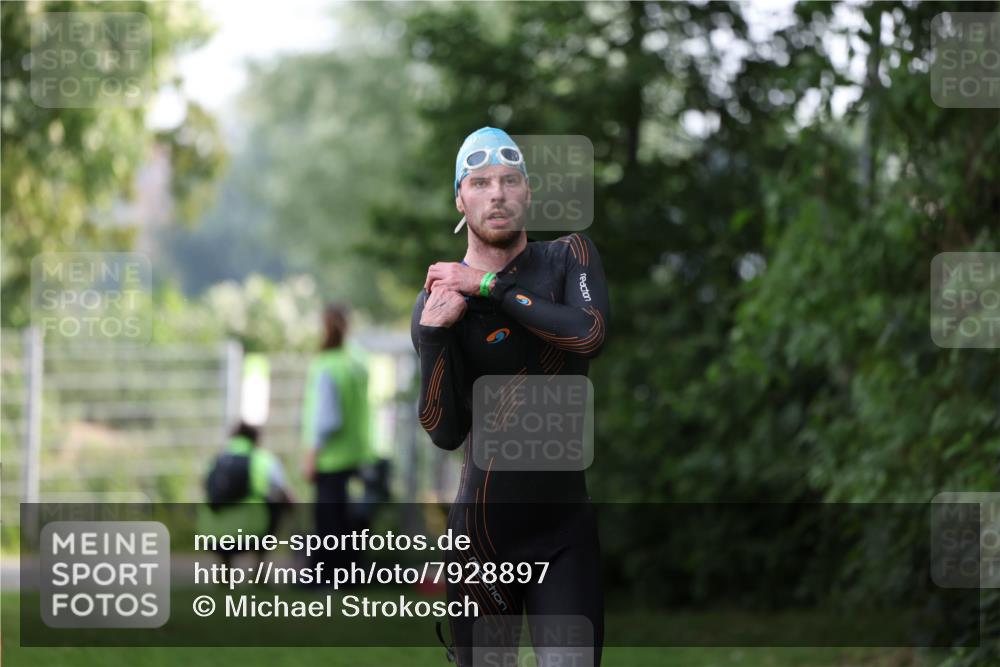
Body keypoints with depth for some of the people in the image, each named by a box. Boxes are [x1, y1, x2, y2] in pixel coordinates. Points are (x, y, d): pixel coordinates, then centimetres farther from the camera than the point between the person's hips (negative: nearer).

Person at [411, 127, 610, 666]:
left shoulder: (567, 258, 3)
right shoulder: (437, 297, 3)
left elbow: (590, 335, -19)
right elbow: (444, 432, -6)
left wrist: (489, 287, -14)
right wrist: (434, 333, -19)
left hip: (565, 525, -1)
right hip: (481, 530, 1)